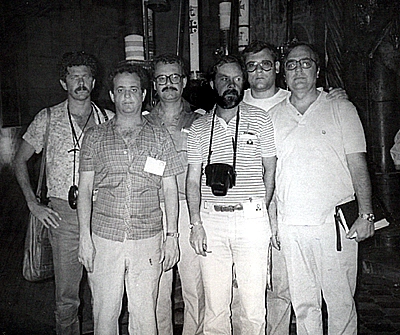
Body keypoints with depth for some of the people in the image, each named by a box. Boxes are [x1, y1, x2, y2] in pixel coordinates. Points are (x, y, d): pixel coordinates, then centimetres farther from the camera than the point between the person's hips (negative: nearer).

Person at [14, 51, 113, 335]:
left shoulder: (109, 119, 7)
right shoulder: (48, 119, 4)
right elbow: (21, 160, 12)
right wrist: (33, 203, 2)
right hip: (63, 215, -1)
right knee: (66, 295, 6)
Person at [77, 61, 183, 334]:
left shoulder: (160, 137, 7)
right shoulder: (95, 138, 7)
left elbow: (170, 189, 7)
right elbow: (85, 189, 5)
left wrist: (172, 236, 2)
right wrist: (85, 236, -3)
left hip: (147, 239, 0)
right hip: (104, 237, 1)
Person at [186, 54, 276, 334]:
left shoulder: (259, 119, 5)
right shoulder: (199, 127, 10)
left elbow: (270, 169, 8)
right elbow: (193, 180, 7)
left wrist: (260, 212, 5)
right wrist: (196, 224, -2)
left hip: (251, 219, -1)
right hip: (211, 219, 2)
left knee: (253, 303, 3)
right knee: (214, 305, 7)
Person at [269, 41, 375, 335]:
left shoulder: (342, 109, 5)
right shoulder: (273, 116, 10)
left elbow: (358, 165, 2)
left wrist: (366, 214, -7)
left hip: (335, 222, -2)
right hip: (290, 225, 2)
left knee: (340, 302, 5)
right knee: (303, 304, 10)